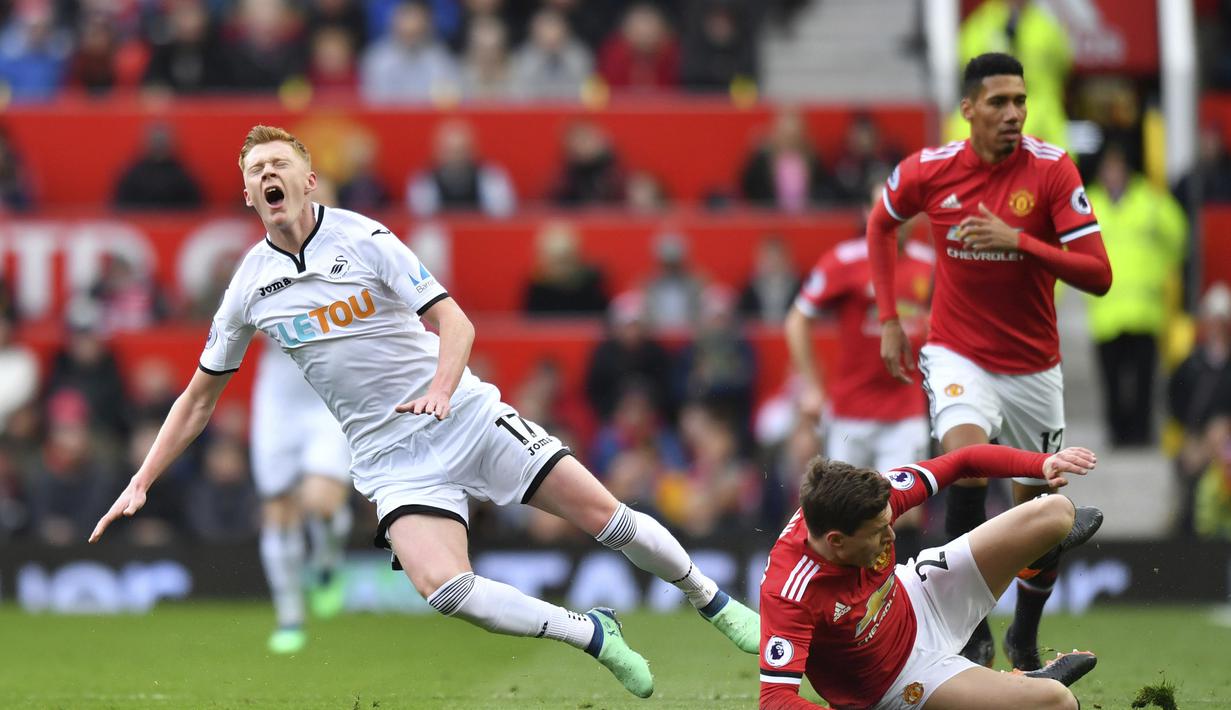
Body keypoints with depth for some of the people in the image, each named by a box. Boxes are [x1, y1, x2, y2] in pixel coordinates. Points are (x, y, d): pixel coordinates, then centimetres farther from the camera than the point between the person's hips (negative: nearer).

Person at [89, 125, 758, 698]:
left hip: (466, 415, -1)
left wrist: (441, 385, -32)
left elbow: (454, 321, -11)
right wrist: (140, 483, 6)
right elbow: (199, 398, 12)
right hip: (390, 459, 1)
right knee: (442, 587, -25)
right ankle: (592, 634, -6)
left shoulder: (363, 238, -7)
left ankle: (714, 601, 19)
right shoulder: (250, 287, 2)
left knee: (605, 516, -6)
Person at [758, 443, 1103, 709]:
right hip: (895, 680, -6)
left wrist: (1043, 463, -27)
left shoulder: (870, 501, -25)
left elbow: (962, 461, -13)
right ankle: (1035, 681, 22)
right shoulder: (789, 594, -41)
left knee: (1054, 513, 2)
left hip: (916, 601, 6)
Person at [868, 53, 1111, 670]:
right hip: (958, 356, -1)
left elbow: (1097, 275, -19)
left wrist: (1018, 241, -30)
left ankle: (1024, 640, 37)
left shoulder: (1051, 169, -14)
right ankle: (972, 632, -18)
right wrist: (888, 318, 8)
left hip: (1033, 366, 1)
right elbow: (881, 224, 14)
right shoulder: (928, 171, -9)